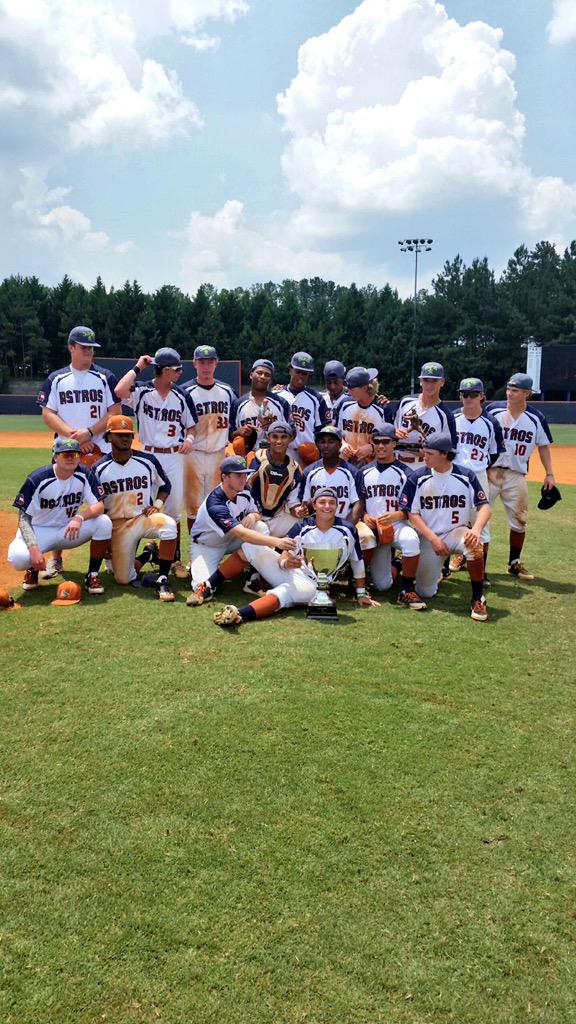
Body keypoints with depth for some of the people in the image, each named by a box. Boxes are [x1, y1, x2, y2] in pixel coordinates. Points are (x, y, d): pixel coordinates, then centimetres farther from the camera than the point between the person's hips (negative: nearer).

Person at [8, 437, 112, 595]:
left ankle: (92, 575, -9)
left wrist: (79, 517, -39)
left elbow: (99, 506, -17)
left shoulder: (85, 474, -11)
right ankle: (33, 568, 10)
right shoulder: (37, 479, -18)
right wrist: (34, 548, -30)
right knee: (17, 557, -31)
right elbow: (24, 517, -15)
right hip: (40, 531, -2)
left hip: (71, 531, 2)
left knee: (104, 522, -24)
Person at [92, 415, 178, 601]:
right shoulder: (99, 468, -5)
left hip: (144, 518, 0)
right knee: (123, 578, -5)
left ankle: (162, 580, -22)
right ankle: (146, 555, 27)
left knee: (169, 524, -35)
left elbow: (165, 485, 12)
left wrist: (157, 505, -7)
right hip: (117, 525, 1)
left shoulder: (148, 460, -5)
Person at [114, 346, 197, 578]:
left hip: (174, 457, 3)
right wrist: (137, 368, -14)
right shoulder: (142, 390, -6)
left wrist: (189, 438, -11)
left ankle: (175, 559, 17)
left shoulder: (181, 396, 5)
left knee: (174, 510, 8)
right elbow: (119, 391, -26)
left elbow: (191, 425, 12)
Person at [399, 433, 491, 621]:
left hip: (457, 531, -1)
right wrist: (433, 539, -17)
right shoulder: (417, 478, -7)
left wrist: (476, 529, -29)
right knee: (426, 592, -4)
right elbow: (412, 514, -6)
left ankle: (478, 598, -18)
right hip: (428, 537, 1)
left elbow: (484, 506, -8)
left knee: (473, 544, -37)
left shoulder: (466, 476, -6)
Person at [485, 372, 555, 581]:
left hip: (516, 476, 2)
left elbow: (543, 446, 8)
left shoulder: (536, 419, -2)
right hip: (489, 472, -1)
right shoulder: (492, 410, -5)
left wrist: (549, 474, 2)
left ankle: (514, 563, 21)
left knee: (519, 520, 8)